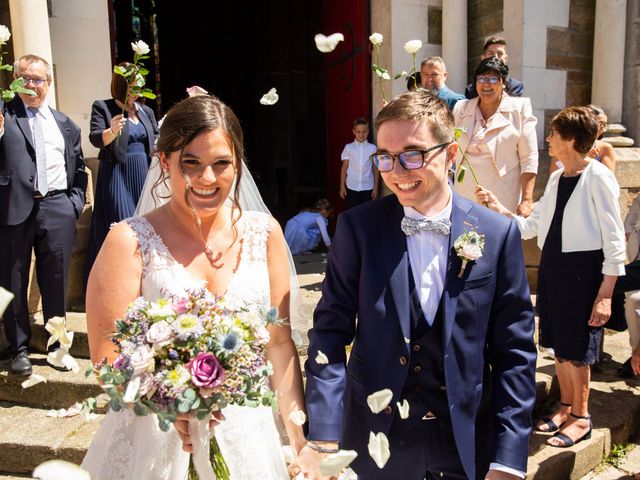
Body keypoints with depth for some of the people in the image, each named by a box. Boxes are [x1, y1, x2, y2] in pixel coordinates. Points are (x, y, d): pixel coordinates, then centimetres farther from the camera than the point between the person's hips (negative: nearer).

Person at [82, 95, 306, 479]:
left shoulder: (264, 233, -4)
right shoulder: (130, 242, -12)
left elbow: (280, 343, -1)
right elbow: (108, 359, -12)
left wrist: (300, 439, -3)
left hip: (247, 433, 3)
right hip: (156, 438, -2)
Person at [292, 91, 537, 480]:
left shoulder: (498, 234, -8)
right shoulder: (358, 228, -9)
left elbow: (514, 351, -5)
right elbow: (331, 329, -9)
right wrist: (323, 439, -16)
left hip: (468, 446, 0)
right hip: (375, 444, 0)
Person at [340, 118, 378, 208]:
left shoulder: (372, 148, -2)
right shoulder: (348, 148, -3)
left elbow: (375, 169, 2)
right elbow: (344, 167, 2)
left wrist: (375, 187, 1)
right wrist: (342, 186, 1)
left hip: (368, 187, 0)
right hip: (352, 187, 0)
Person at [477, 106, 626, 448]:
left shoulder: (598, 177, -12)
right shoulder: (556, 178, 10)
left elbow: (614, 240, -13)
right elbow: (531, 227, 14)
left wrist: (605, 293, -16)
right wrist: (498, 209, 2)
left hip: (583, 270, -7)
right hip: (551, 265, 7)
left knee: (576, 348, 3)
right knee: (558, 344, 16)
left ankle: (580, 417, 22)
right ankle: (566, 406, 34)